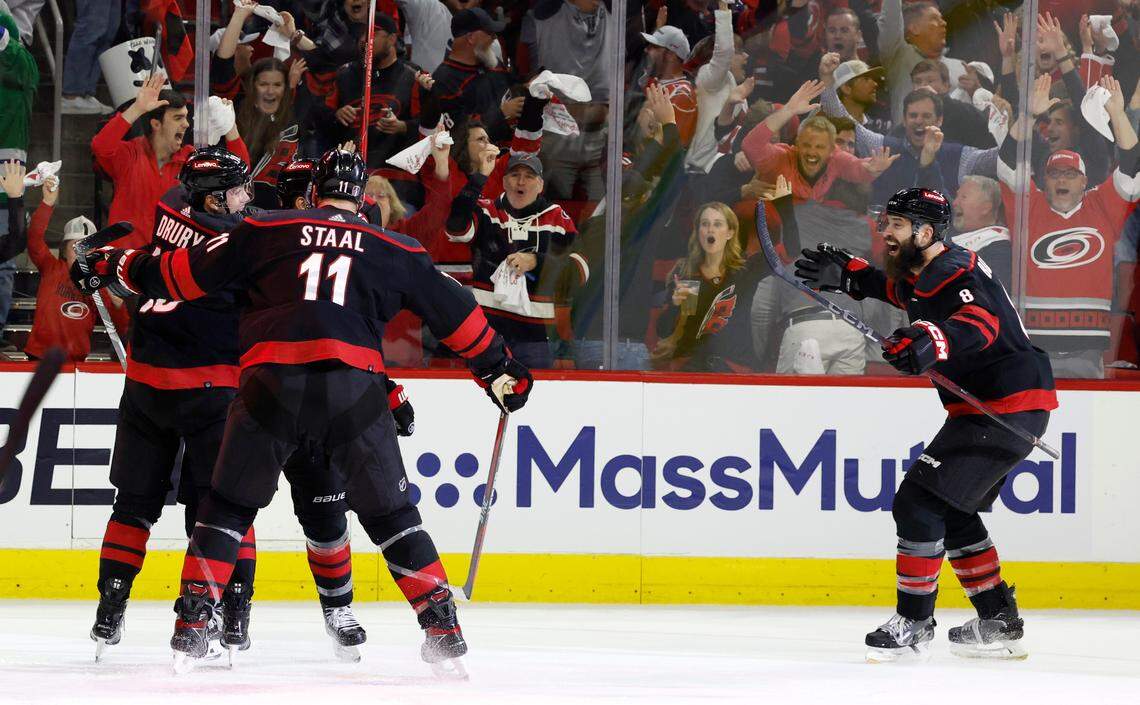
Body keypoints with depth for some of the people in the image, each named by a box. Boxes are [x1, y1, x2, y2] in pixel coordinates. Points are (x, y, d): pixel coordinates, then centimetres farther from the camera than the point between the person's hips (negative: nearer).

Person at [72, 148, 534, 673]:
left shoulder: (266, 231, 15)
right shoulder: (396, 251, 18)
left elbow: (187, 272, 16)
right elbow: (455, 314, 24)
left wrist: (115, 269, 30)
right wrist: (500, 371, 37)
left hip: (272, 378, 0)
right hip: (353, 387, 0)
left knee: (229, 505, 15)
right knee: (389, 512, 13)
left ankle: (192, 626, 8)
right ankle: (442, 627, 7)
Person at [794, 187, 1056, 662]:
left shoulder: (952, 272, -19)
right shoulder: (924, 270, 13)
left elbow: (980, 322, -37)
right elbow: (898, 288, 36)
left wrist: (932, 341, -55)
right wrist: (847, 275, 20)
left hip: (1006, 405, -11)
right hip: (988, 405, 11)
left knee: (919, 502, -12)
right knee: (953, 513, 20)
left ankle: (913, 623, -7)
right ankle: (999, 623, 26)